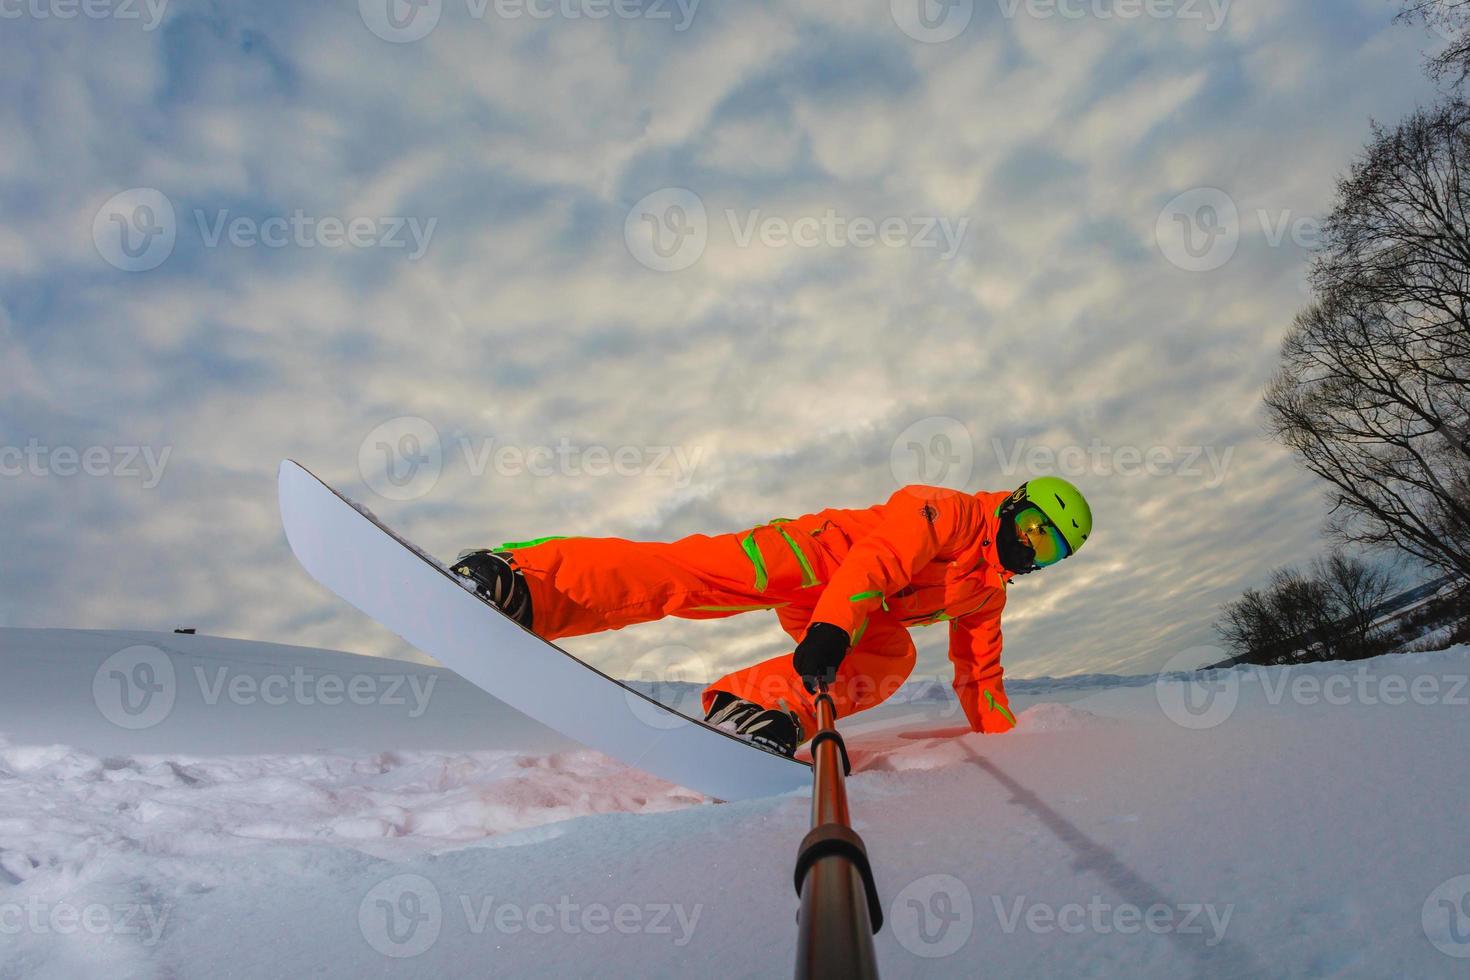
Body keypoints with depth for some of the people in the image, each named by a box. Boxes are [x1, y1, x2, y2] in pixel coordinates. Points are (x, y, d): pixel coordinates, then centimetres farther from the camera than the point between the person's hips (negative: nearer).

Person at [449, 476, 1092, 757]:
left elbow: (979, 676, 23)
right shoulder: (950, 510, -10)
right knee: (697, 573, -31)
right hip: (808, 557, -8)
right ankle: (526, 580, -33)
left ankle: (759, 705, -35)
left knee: (893, 654, -23)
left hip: (851, 614, 8)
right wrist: (829, 632, -38)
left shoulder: (988, 595, 17)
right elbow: (880, 557, -26)